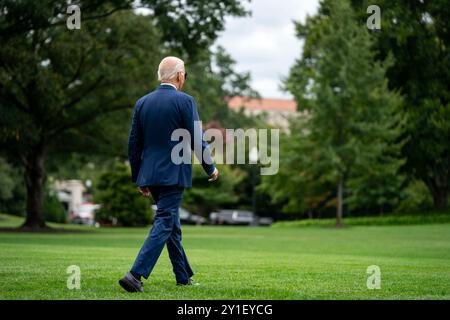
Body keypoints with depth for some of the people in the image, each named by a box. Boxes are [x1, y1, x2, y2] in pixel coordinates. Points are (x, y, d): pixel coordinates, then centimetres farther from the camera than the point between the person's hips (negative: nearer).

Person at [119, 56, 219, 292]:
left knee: (172, 223, 18)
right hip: (174, 173, -6)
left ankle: (184, 277, 26)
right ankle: (135, 275, -17)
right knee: (164, 225, -5)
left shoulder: (142, 103, 7)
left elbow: (134, 143, 9)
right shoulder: (184, 101, -9)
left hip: (150, 174, 7)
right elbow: (197, 140, -10)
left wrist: (138, 178, 16)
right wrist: (210, 168, 5)